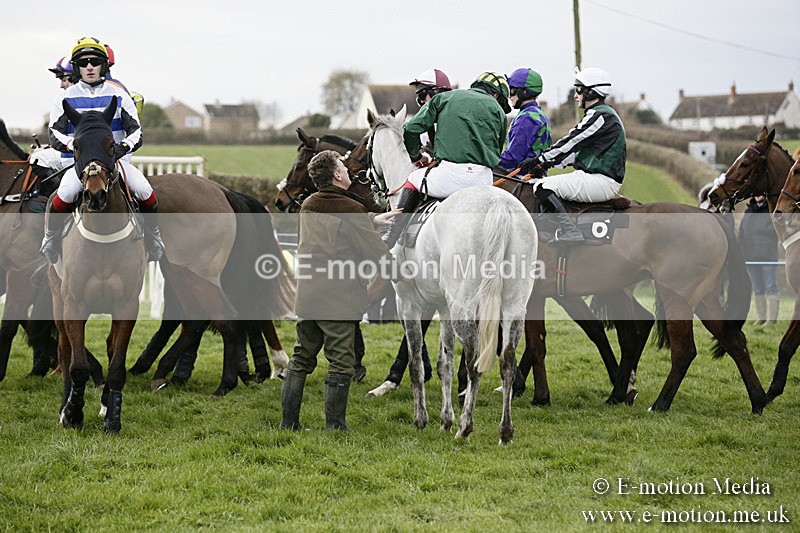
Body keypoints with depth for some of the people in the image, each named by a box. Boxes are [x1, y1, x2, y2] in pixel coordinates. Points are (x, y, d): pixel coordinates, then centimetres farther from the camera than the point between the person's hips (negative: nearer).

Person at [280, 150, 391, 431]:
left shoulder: (308, 206, 10)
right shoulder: (352, 210, -12)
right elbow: (376, 253, -9)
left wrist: (374, 220, 31)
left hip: (307, 296, 7)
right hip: (339, 299, -7)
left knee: (301, 359, 14)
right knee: (340, 363, 1)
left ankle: (288, 421, 16)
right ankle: (334, 425, 3)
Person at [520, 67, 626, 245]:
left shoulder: (600, 115, -14)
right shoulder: (602, 113, 19)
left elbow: (571, 143, -15)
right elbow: (576, 148, 20)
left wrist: (540, 160, -9)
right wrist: (548, 163, 12)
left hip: (602, 181, -11)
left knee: (544, 187, -18)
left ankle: (571, 231, -25)